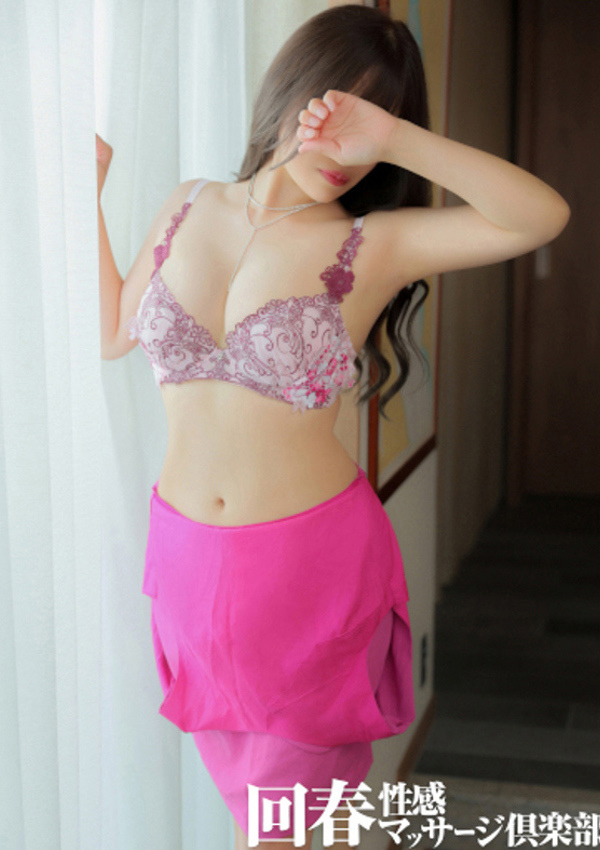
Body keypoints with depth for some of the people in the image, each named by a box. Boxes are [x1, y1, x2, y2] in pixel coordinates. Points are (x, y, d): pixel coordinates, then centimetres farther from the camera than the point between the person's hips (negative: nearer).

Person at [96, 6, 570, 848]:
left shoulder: (374, 244, -10)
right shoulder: (188, 208, 3)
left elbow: (543, 215, -23)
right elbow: (111, 332, 15)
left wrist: (392, 137, -28)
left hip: (312, 559, -3)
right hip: (188, 553, 4)